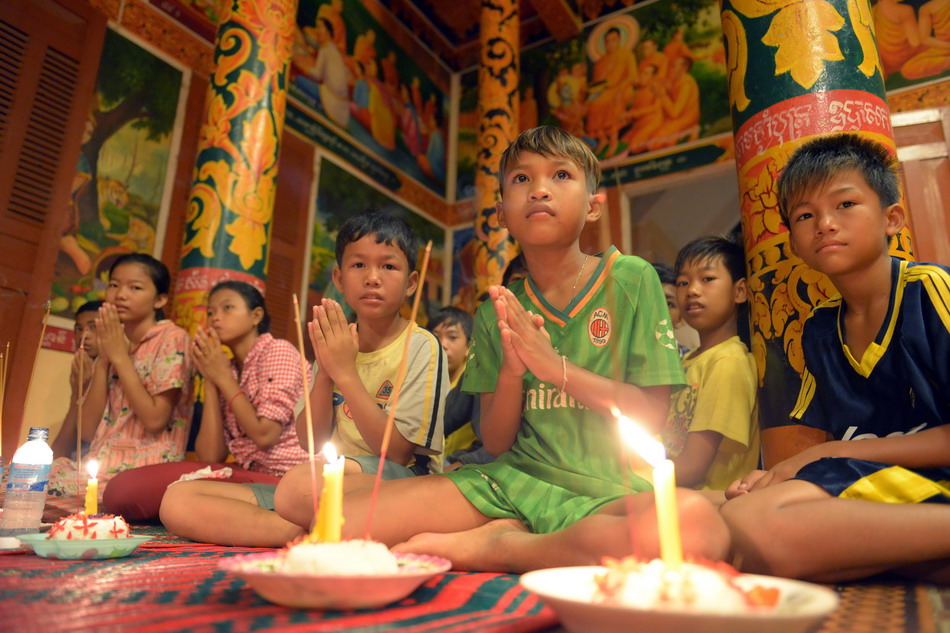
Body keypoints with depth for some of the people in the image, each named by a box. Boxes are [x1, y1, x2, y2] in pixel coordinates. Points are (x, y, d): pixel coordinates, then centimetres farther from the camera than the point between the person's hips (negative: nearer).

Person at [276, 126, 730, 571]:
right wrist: (510, 372, -14)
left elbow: (651, 414, -3)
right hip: (511, 482, 2)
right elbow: (496, 443, 6)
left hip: (604, 490, -1)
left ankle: (495, 546, -17)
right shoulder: (496, 314, 7)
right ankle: (502, 532, -7)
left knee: (698, 523, -40)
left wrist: (554, 365, -14)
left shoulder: (632, 279, 1)